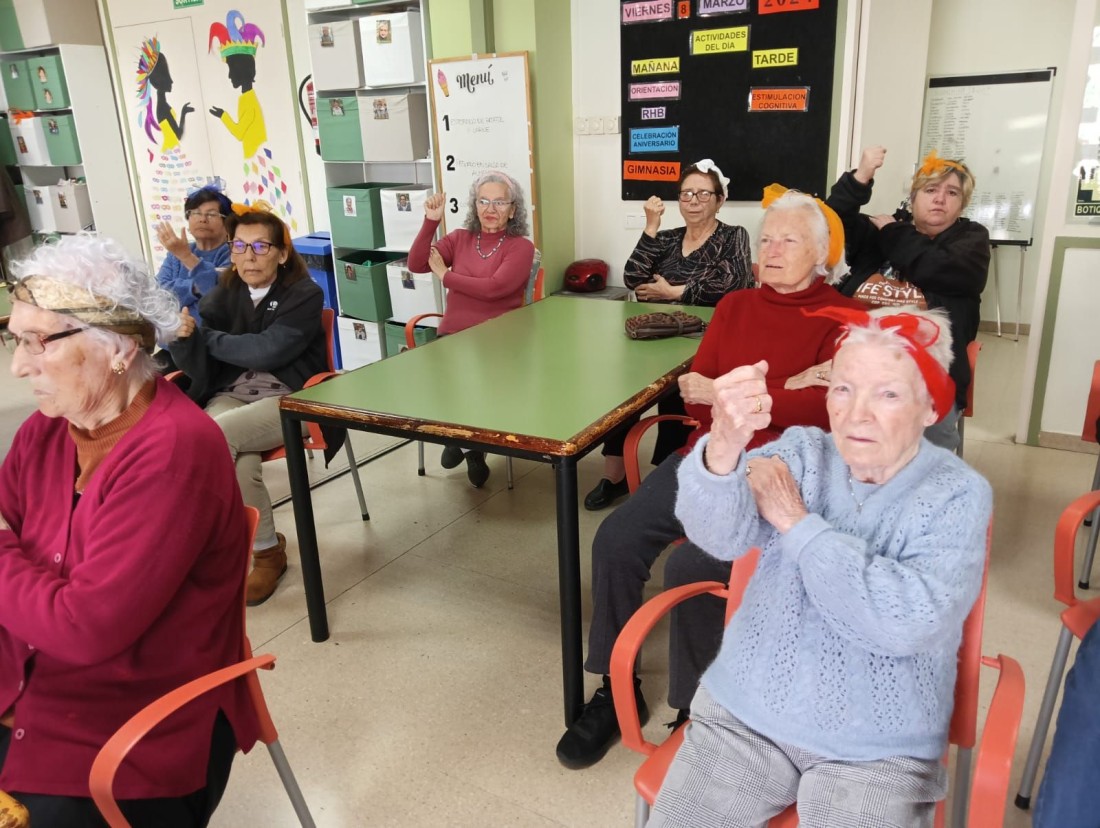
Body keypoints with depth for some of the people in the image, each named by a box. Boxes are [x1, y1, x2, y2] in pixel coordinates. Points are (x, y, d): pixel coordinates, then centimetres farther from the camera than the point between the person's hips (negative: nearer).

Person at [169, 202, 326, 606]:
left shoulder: (305, 295, -3)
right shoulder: (224, 292, 9)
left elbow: (268, 351, -18)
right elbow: (197, 364, -1)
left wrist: (205, 336, -6)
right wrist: (183, 335, -23)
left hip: (287, 399, -3)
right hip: (231, 394, 3)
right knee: (240, 462, -30)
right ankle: (266, 549, -8)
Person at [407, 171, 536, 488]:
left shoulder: (521, 247, 1)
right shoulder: (459, 239, 14)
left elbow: (493, 288, -14)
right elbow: (416, 264, 3)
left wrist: (444, 275, -4)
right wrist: (430, 222, -7)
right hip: (452, 337, 4)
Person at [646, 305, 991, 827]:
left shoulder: (959, 495, -8)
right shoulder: (802, 451, -4)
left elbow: (909, 621, -23)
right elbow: (718, 537, -22)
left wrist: (796, 521, -18)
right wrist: (724, 447, -42)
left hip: (878, 750, -1)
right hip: (745, 711, 2)